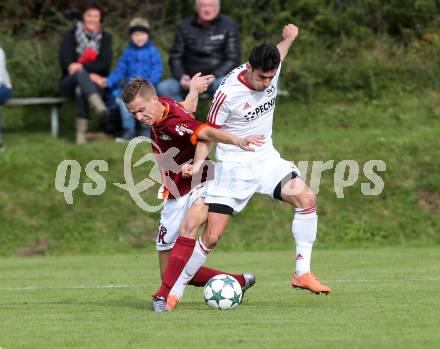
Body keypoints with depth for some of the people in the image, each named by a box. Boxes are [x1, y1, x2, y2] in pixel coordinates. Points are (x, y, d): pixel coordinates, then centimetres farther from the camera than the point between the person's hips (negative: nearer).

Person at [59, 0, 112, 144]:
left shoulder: (105, 37, 9)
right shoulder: (71, 35, 8)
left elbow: (105, 64, -5)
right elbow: (64, 61, -4)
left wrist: (82, 66, -21)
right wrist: (78, 69, -25)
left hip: (96, 83, 0)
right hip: (70, 82, 0)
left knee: (81, 89, -37)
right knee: (80, 73, -36)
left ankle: (81, 132, -45)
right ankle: (98, 105, -64)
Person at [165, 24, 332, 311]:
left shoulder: (271, 71, -7)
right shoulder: (228, 93, -23)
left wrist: (289, 39, 29)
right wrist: (199, 162, -25)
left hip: (266, 158, 5)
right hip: (234, 166, -5)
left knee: (307, 199, -18)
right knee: (212, 236, -9)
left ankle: (303, 273, -11)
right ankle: (176, 290, 8)